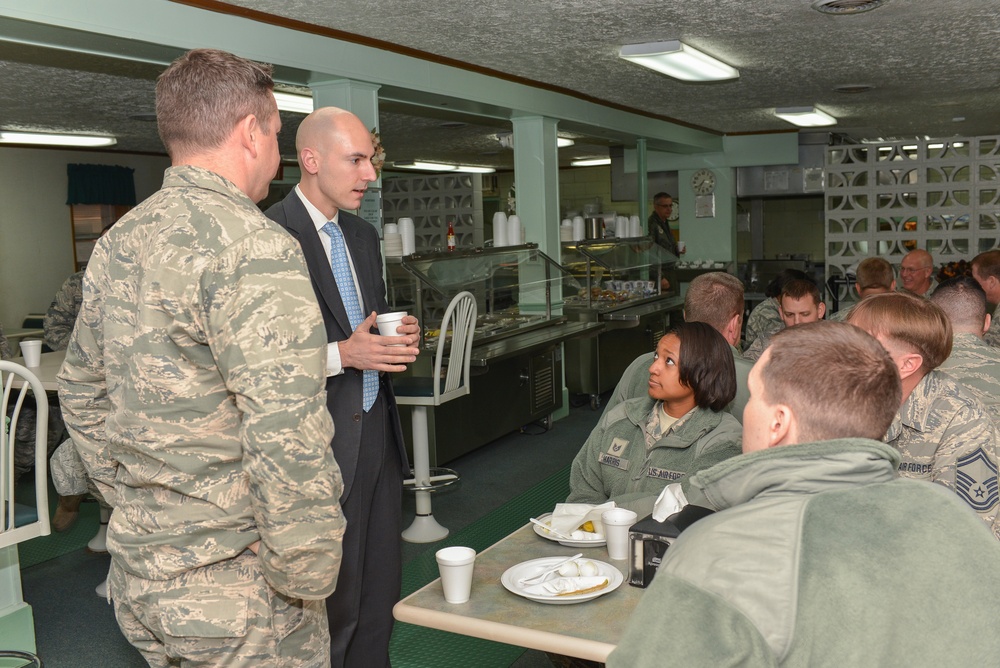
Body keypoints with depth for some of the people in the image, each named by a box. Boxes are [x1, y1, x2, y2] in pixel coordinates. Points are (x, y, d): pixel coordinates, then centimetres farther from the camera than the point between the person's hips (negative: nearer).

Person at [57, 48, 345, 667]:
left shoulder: (115, 245, 6)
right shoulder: (255, 249, -21)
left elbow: (81, 394, 16)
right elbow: (287, 446, -27)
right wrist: (307, 584, -15)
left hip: (139, 573, 8)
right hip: (235, 590, -8)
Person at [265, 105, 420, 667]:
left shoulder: (365, 236, 13)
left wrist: (402, 336, 1)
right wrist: (342, 355, -24)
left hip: (378, 432, 8)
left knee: (382, 587, 17)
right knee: (331, 605, 5)